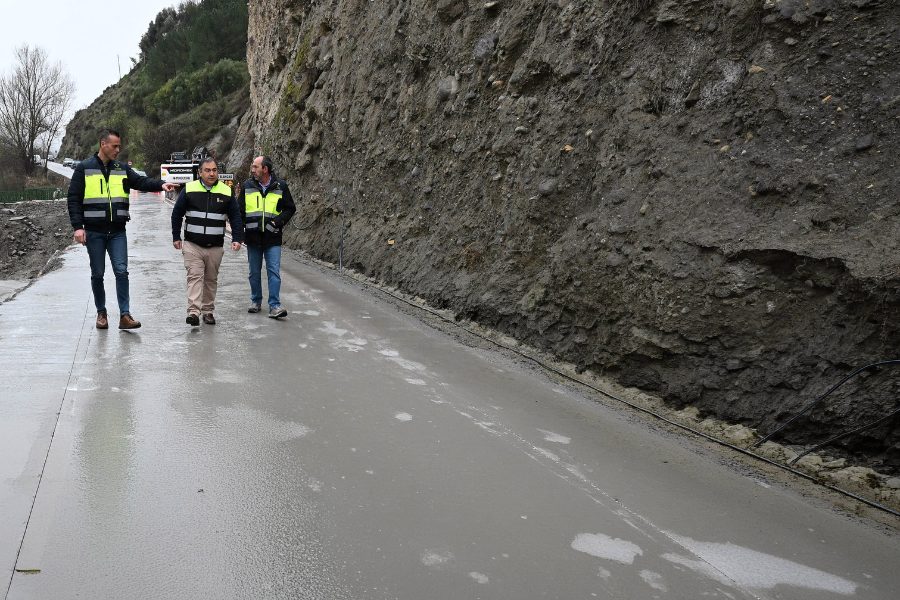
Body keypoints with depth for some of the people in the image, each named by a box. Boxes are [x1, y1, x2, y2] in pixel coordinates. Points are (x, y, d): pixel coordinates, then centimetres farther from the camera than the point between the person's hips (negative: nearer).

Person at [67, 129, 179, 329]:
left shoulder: (122, 169, 10)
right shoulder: (84, 168, 1)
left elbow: (141, 182, -2)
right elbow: (74, 199, 0)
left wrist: (160, 185, -23)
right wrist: (78, 226, -9)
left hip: (117, 232, 2)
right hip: (94, 232, -2)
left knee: (121, 271, -5)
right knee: (97, 274, 7)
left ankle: (125, 315, -4)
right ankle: (101, 313, 20)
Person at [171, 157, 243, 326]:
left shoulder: (226, 192, 4)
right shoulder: (189, 189, 1)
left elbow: (235, 217, 9)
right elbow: (177, 214, 10)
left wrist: (236, 239, -1)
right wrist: (176, 237, 9)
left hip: (215, 247, 2)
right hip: (192, 245, -2)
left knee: (211, 279, 9)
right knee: (195, 276, -11)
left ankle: (208, 311, 20)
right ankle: (193, 312, -16)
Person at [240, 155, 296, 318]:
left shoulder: (280, 186, 0)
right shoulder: (247, 186, 6)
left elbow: (290, 208, 7)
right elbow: (240, 211, 12)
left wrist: (278, 221, -10)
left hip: (273, 238, -2)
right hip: (252, 238, 2)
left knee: (274, 272, -7)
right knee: (254, 273, 11)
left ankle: (274, 306, -6)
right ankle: (256, 301, 27)